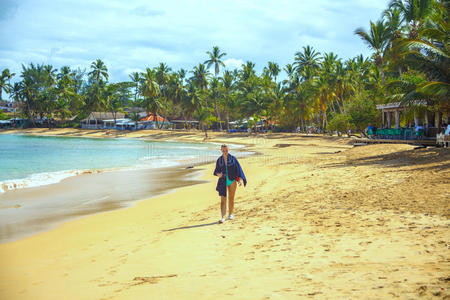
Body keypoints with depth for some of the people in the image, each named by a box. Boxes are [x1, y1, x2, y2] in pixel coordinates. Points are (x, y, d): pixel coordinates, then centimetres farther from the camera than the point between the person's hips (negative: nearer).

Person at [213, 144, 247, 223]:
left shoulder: (233, 158, -1)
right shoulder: (219, 160, 4)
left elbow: (238, 169, -3)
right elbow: (216, 171, 11)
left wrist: (240, 179, -14)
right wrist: (218, 174, -13)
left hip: (232, 181, 0)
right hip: (223, 181, 0)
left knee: (231, 198, 8)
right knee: (223, 199, -9)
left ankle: (230, 214, 25)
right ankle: (223, 217, -14)